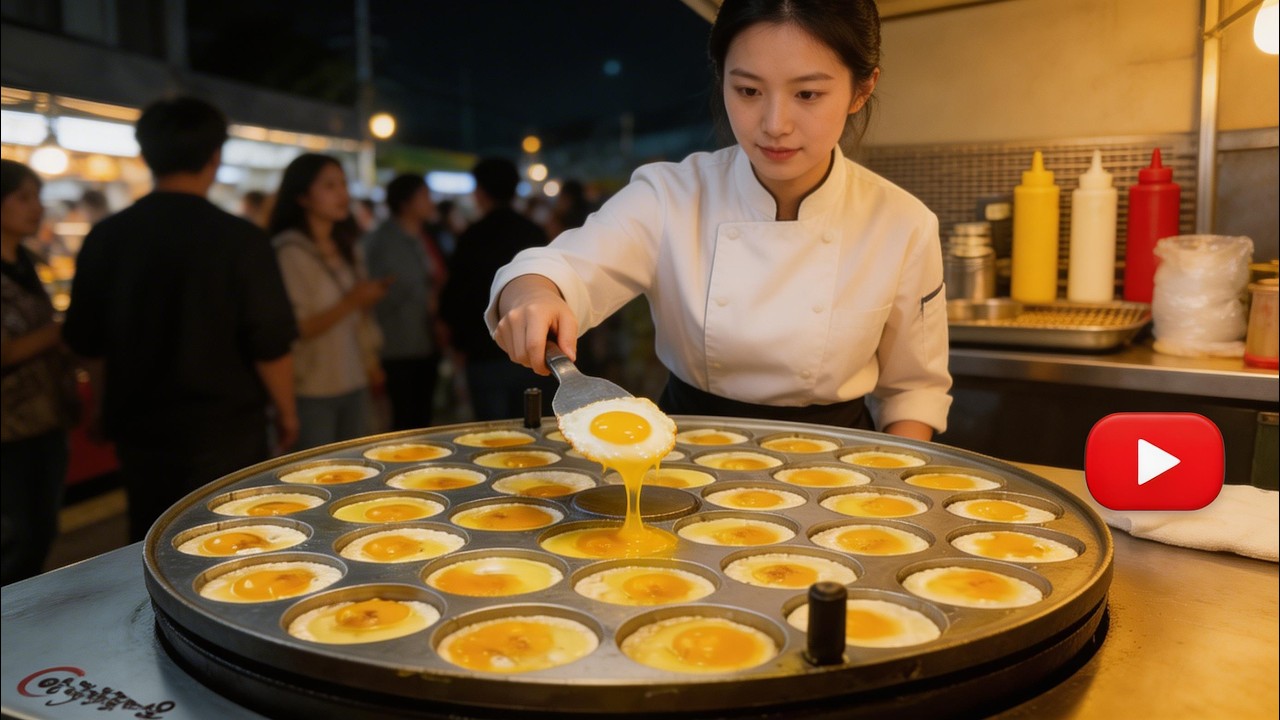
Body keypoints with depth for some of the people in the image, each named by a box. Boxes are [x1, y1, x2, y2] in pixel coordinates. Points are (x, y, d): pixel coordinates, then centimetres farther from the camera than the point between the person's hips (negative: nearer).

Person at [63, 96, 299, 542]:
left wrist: (107, 405, 23)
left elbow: (88, 343, 7)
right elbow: (270, 343, -13)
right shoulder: (238, 239, -15)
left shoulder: (105, 238, -2)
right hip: (224, 428, -4)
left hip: (138, 427, 4)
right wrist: (286, 410, 2)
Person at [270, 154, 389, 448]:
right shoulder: (291, 251, -10)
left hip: (355, 384, 6)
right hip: (312, 391, -6)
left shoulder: (345, 248, 12)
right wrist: (350, 302, -21)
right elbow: (297, 329, -14)